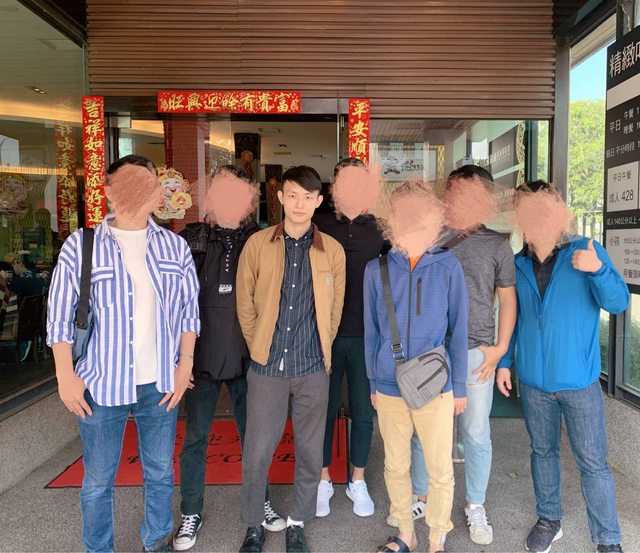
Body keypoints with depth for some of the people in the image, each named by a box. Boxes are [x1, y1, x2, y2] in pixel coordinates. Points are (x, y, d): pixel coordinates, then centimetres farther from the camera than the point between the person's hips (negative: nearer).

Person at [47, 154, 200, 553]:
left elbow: (188, 311, 5)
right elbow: (60, 316, -1)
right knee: (98, 481, 13)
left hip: (161, 384, 2)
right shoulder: (80, 246, -4)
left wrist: (185, 365, 1)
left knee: (160, 472, 17)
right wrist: (66, 375, -5)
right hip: (101, 385, -2)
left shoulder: (175, 247, 2)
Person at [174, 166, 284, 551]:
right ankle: (191, 514, 29)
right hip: (202, 356, 0)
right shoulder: (192, 239, -2)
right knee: (196, 436, 10)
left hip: (247, 357, 0)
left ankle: (259, 501, 35)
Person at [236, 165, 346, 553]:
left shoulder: (333, 251, 1)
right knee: (257, 452, 6)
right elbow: (245, 304, 4)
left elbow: (335, 310, 8)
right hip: (267, 366, -1)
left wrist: (318, 351, 10)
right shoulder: (258, 244, -1)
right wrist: (261, 348, 5)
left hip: (313, 368, 1)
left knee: (310, 451, 11)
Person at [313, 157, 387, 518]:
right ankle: (324, 481, 31)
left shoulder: (381, 231, 1)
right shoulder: (319, 227, 0)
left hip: (366, 337, 1)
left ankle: (358, 482, 31)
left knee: (364, 413, 11)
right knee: (325, 410, 12)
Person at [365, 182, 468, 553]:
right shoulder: (377, 269, -4)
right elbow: (371, 331, 4)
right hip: (390, 388, 2)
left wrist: (460, 386, 2)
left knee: (440, 470, 10)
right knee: (396, 466, 16)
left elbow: (458, 330, -1)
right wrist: (373, 382, 9)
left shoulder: (447, 266, -8)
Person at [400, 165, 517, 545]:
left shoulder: (496, 245, 4)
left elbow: (507, 299, 9)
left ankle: (476, 507, 28)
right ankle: (422, 498, 31)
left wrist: (500, 348, 0)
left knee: (476, 433, 7)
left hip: (476, 352, -1)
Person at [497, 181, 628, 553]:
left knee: (593, 462, 5)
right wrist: (505, 362, 7)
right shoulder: (518, 265, 3)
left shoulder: (586, 251, -6)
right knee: (543, 452, 17)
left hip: (580, 381, -3)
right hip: (533, 381, 3)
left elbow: (618, 302, -14)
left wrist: (598, 269, -32)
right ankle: (549, 520, 36)